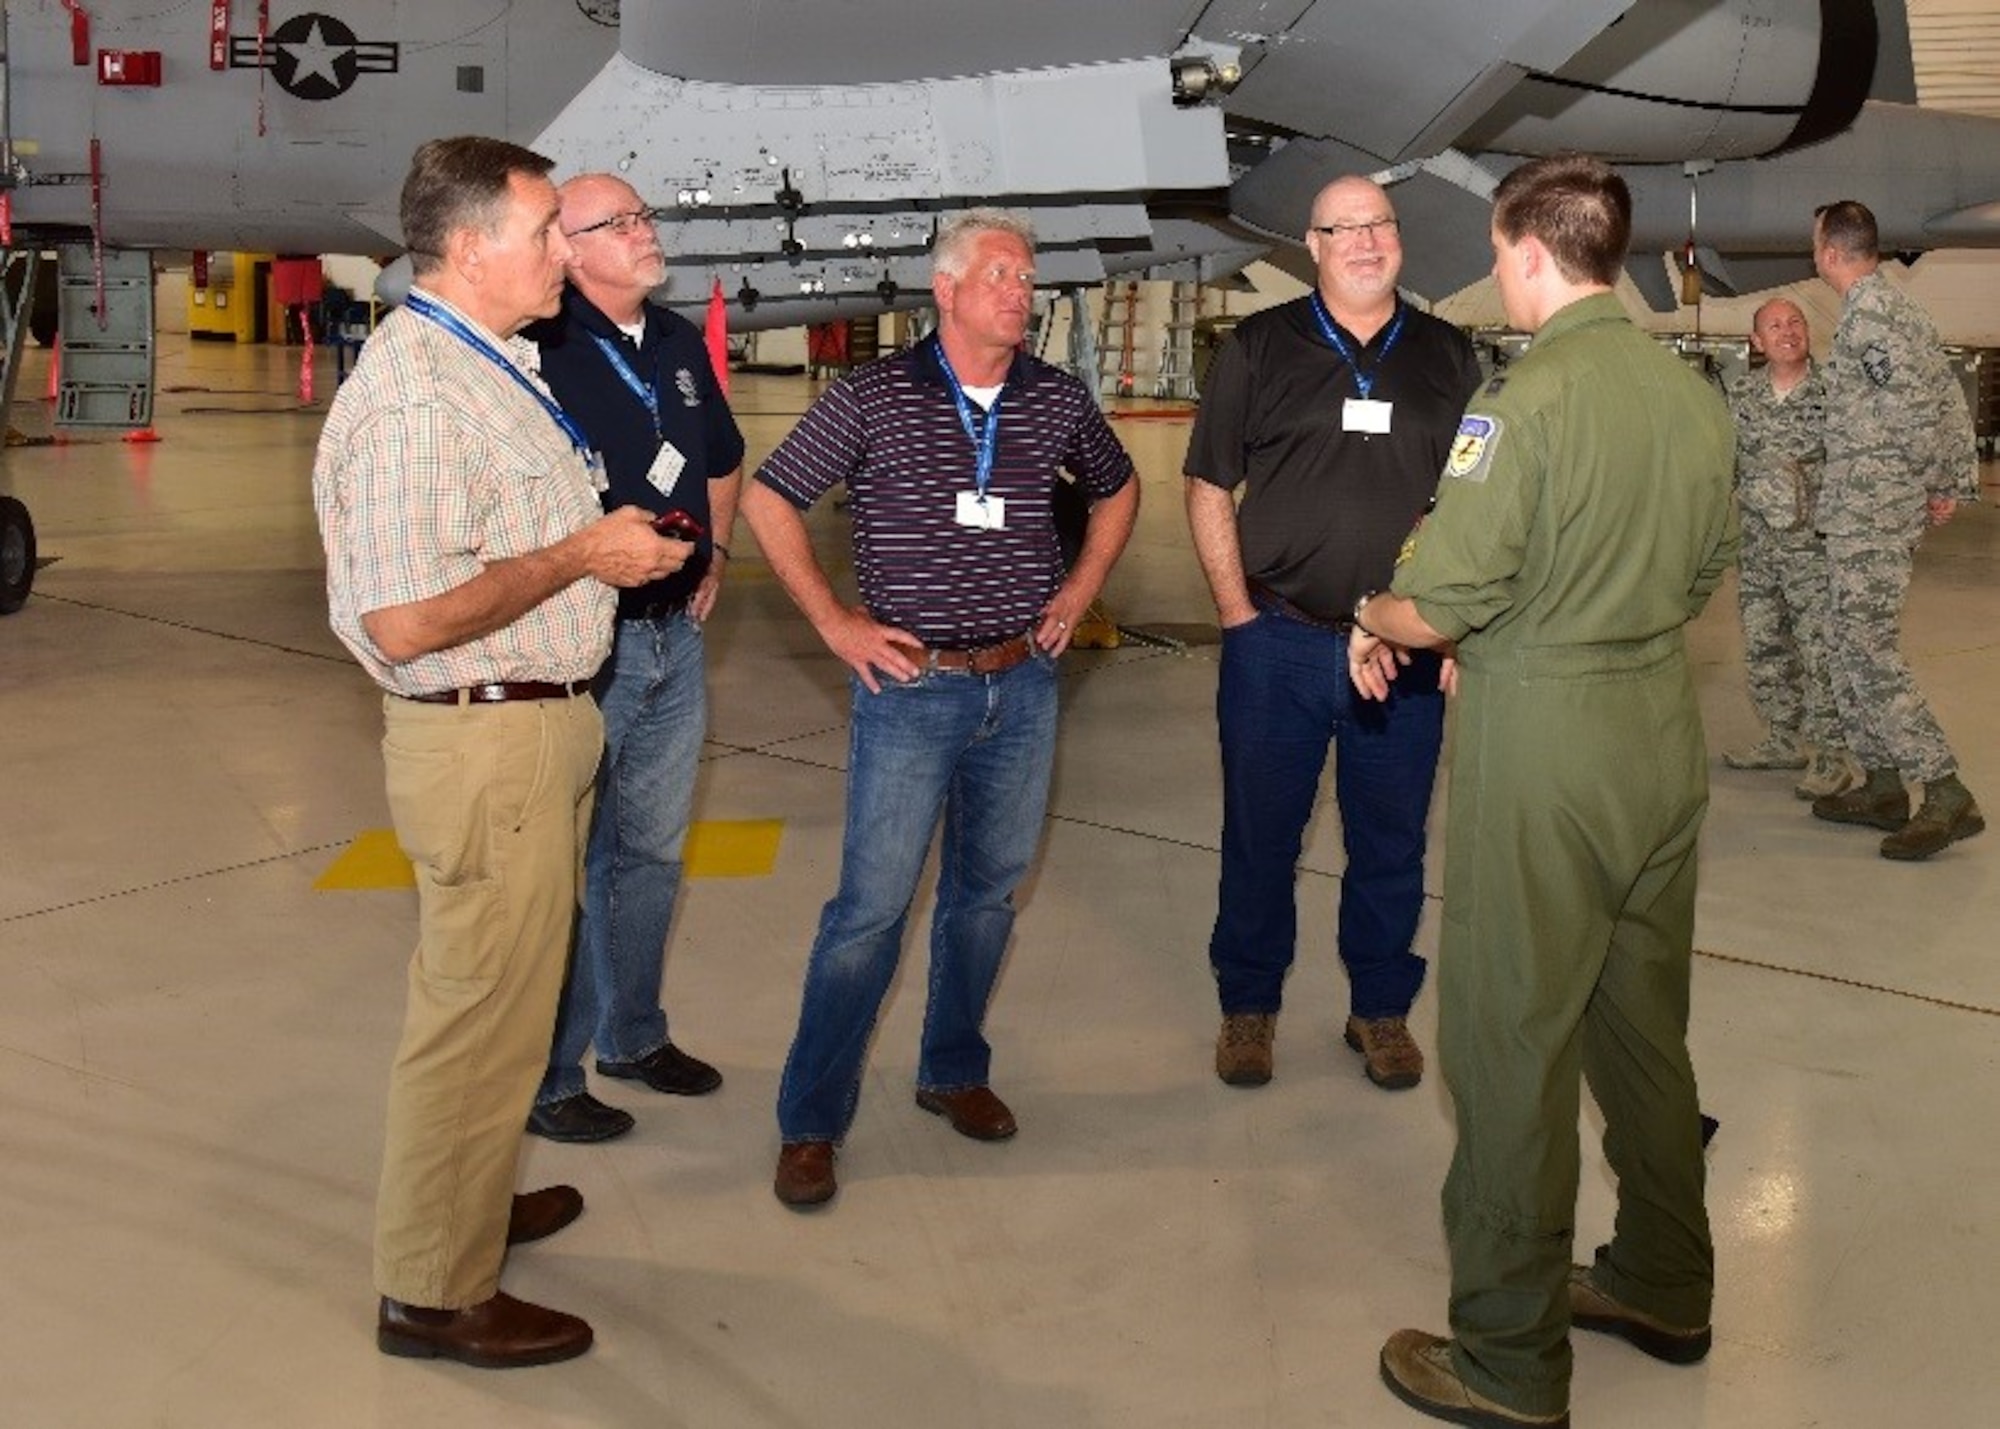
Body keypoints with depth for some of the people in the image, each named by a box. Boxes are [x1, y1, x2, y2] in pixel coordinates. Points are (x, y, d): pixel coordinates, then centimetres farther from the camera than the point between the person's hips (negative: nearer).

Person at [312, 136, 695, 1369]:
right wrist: (581, 555, -20)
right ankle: (437, 1292, 15)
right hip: (486, 741, -10)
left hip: (540, 721, 10)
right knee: (482, 1012, 0)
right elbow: (406, 621, -27)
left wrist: (617, 542, 10)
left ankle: (467, 1202, 41)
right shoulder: (416, 397, -21)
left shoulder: (497, 363, 11)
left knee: (504, 990, 23)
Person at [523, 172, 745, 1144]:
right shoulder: (541, 347, -15)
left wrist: (713, 554, 17)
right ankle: (544, 1079, 14)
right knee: (563, 863, 1)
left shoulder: (680, 344, 10)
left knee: (653, 850, 18)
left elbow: (723, 461, 26)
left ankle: (632, 1034, 34)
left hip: (675, 635, 8)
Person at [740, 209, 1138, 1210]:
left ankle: (953, 1072, 31)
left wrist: (1080, 589, 13)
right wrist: (835, 622, -5)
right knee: (871, 907, -4)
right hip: (912, 687, -4)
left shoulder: (1059, 401, 5)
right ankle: (810, 1120, 7)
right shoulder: (873, 396, -6)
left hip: (1023, 687, 4)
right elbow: (769, 501, 0)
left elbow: (1116, 489, 24)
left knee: (988, 891, 14)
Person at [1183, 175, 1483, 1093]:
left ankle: (1381, 1008, 27)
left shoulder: (1448, 357, 8)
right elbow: (1209, 486, 3)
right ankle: (1249, 1006, 25)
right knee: (1259, 835, 8)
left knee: (1391, 842, 11)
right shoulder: (1260, 348, 3)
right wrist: (1236, 611, -4)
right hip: (1278, 640, -1)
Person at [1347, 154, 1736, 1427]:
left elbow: (1442, 602, -18)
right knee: (1646, 1023, 20)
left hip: (1545, 751, -7)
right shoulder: (1698, 398, 6)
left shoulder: (1527, 398, -17)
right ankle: (1665, 1285, 35)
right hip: (1665, 736, 8)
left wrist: (1374, 623, 3)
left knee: (1514, 1047, 2)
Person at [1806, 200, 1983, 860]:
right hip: (1864, 514, 10)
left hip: (1871, 514, -10)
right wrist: (1958, 483, 11)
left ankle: (1947, 794, -9)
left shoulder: (1868, 315, -15)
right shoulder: (1892, 305, 16)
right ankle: (1882, 786, 20)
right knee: (1848, 645, 15)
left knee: (1868, 654, -10)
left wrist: (1937, 483, -9)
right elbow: (1949, 400, 15)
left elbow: (1921, 405, -22)